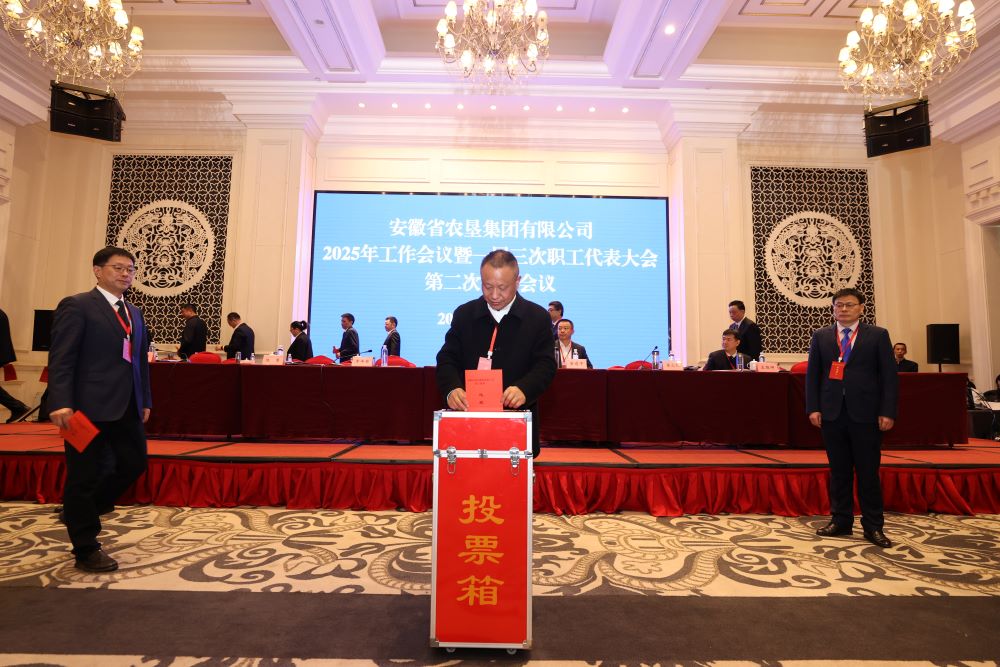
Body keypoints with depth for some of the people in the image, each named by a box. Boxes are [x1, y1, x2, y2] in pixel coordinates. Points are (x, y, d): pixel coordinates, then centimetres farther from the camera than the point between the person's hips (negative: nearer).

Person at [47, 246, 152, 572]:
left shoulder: (134, 313, 17)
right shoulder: (76, 305, -6)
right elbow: (61, 358, -13)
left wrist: (145, 400, 14)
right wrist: (61, 403, -22)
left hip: (127, 408, 8)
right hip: (90, 407, -7)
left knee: (134, 463, 12)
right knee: (85, 476, 4)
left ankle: (81, 512, 36)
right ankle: (86, 550, 19)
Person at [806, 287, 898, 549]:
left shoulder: (878, 335, 4)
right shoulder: (820, 336, 9)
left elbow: (889, 376, 0)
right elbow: (812, 375, 6)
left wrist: (887, 412, -7)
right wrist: (813, 408, -3)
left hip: (866, 413, -1)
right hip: (832, 412, 2)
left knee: (868, 471, 5)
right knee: (838, 471, 9)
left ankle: (873, 526, 17)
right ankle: (840, 520, 20)